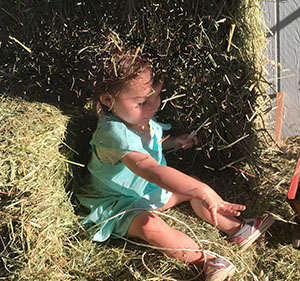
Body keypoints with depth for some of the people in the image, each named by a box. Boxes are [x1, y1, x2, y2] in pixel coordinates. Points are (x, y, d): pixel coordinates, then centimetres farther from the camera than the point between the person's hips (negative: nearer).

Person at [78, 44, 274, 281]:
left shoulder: (142, 119, -5)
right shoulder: (115, 133, -36)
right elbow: (152, 170, -49)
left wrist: (173, 142, 2)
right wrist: (202, 191, -55)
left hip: (152, 190, 9)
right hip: (121, 203, -9)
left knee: (193, 186, 1)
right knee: (150, 226, -35)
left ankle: (237, 229, 4)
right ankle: (205, 259, -36)